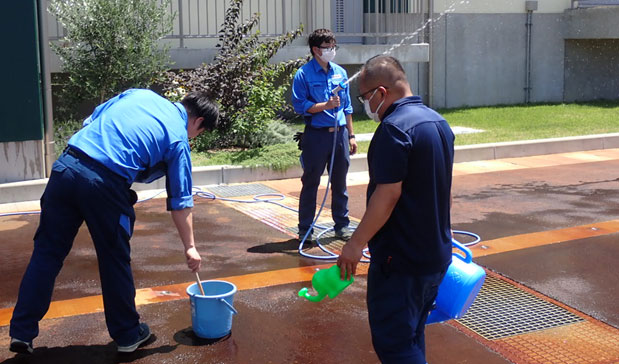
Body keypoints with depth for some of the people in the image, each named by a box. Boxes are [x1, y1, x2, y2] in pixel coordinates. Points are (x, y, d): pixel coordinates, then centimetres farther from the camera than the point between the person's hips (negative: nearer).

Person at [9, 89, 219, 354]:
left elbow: (91, 120, 21)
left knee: (47, 252, 12)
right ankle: (128, 334, 27)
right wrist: (190, 247, 15)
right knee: (115, 261, 13)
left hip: (65, 166, 5)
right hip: (105, 186, -4)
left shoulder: (139, 94, 21)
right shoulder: (178, 138, 7)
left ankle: (21, 332, 18)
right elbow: (180, 202, 8)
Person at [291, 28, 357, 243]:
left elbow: (347, 107, 14)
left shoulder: (340, 73, 10)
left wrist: (350, 135, 13)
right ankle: (305, 229, 13)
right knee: (310, 183, 3)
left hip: (339, 133, 5)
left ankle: (342, 225, 25)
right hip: (316, 134, -5)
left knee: (340, 183, 12)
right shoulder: (303, 75, -6)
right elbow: (299, 106, -10)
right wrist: (325, 106, -19)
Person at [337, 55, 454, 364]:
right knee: (413, 335, 20)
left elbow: (388, 194, -24)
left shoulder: (394, 129, -20)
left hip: (401, 258, -10)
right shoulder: (438, 121, 10)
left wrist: (356, 243, -17)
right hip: (437, 254, 10)